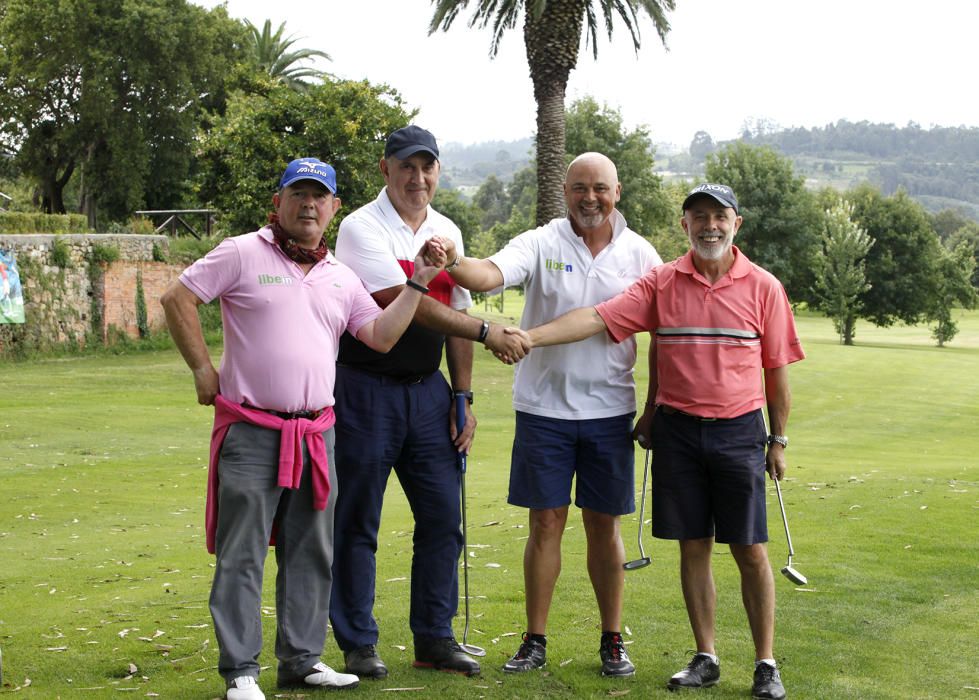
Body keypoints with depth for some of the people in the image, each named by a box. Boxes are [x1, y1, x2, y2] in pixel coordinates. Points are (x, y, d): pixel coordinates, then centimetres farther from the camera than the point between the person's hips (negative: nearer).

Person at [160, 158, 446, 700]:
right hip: (250, 432, -5)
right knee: (242, 556, -3)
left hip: (317, 434, 6)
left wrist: (418, 282, 0)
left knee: (310, 554, 11)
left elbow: (381, 336, 8)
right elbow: (177, 299, -3)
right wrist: (203, 370, -6)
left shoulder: (341, 278, 14)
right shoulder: (242, 254, -2)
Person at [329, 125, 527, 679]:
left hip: (427, 390, 6)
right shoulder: (362, 229, -10)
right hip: (367, 389, -6)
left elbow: (455, 313, 13)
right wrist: (487, 332, -23)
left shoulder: (448, 233, 11)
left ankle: (434, 638, 19)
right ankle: (358, 644, 12)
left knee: (443, 516, 6)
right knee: (357, 521, 1)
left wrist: (463, 397, 8)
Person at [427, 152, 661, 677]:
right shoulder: (541, 245, -3)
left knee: (604, 526, 8)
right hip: (543, 406, -1)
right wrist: (453, 262, -42)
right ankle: (535, 642, 13)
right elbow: (490, 274, -20)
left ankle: (612, 641, 19)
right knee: (545, 522, 4)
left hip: (609, 410, 1)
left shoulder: (639, 254, 3)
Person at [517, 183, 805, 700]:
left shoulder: (763, 287, 0)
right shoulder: (661, 283, 2)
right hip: (677, 429, 1)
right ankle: (705, 658, 19)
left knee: (750, 550, 0)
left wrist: (778, 440, 5)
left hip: (739, 431, -1)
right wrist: (529, 336, -20)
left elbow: (776, 368, 4)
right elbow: (599, 317, -8)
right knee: (693, 547, 8)